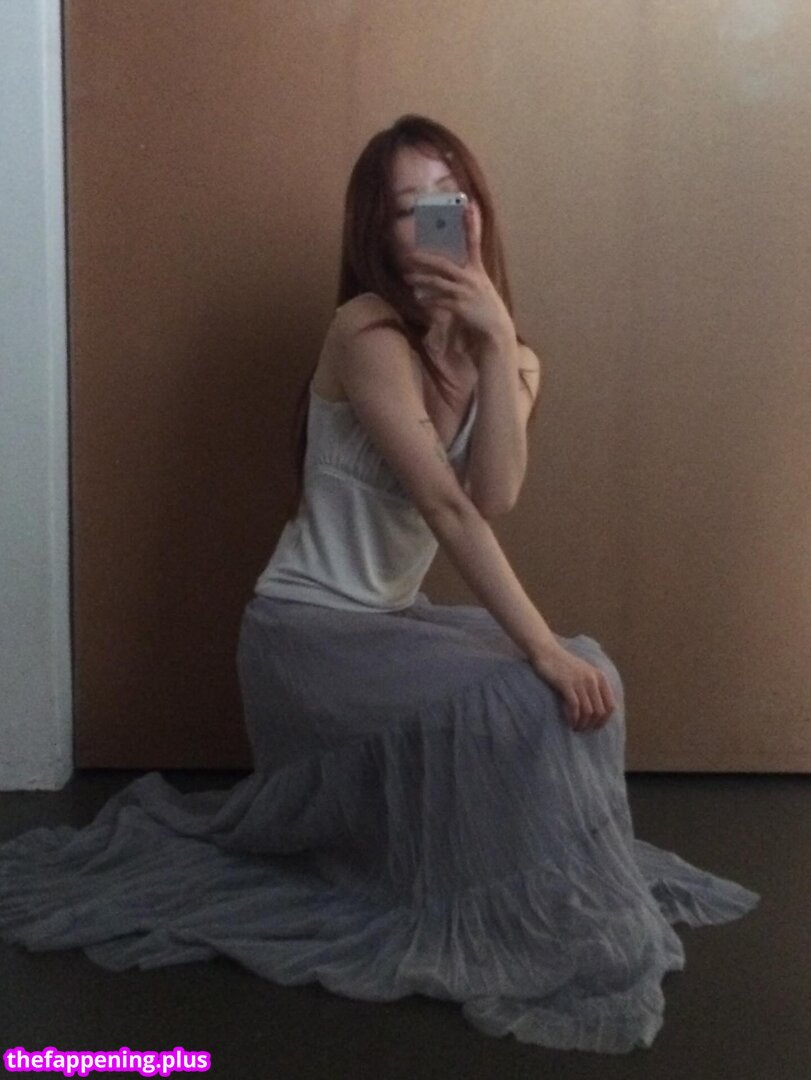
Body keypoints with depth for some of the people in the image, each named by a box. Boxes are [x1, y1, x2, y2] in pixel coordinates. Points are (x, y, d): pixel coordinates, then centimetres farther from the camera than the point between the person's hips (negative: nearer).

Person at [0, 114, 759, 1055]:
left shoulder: (510, 358, 3)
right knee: (514, 702, -24)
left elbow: (495, 497, -18)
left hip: (393, 619, 8)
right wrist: (541, 647, -32)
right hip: (306, 629, -7)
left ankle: (557, 896, 13)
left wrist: (498, 341, -25)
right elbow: (448, 508, -28)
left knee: (584, 674, -6)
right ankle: (518, 935, -3)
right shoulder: (367, 331, -20)